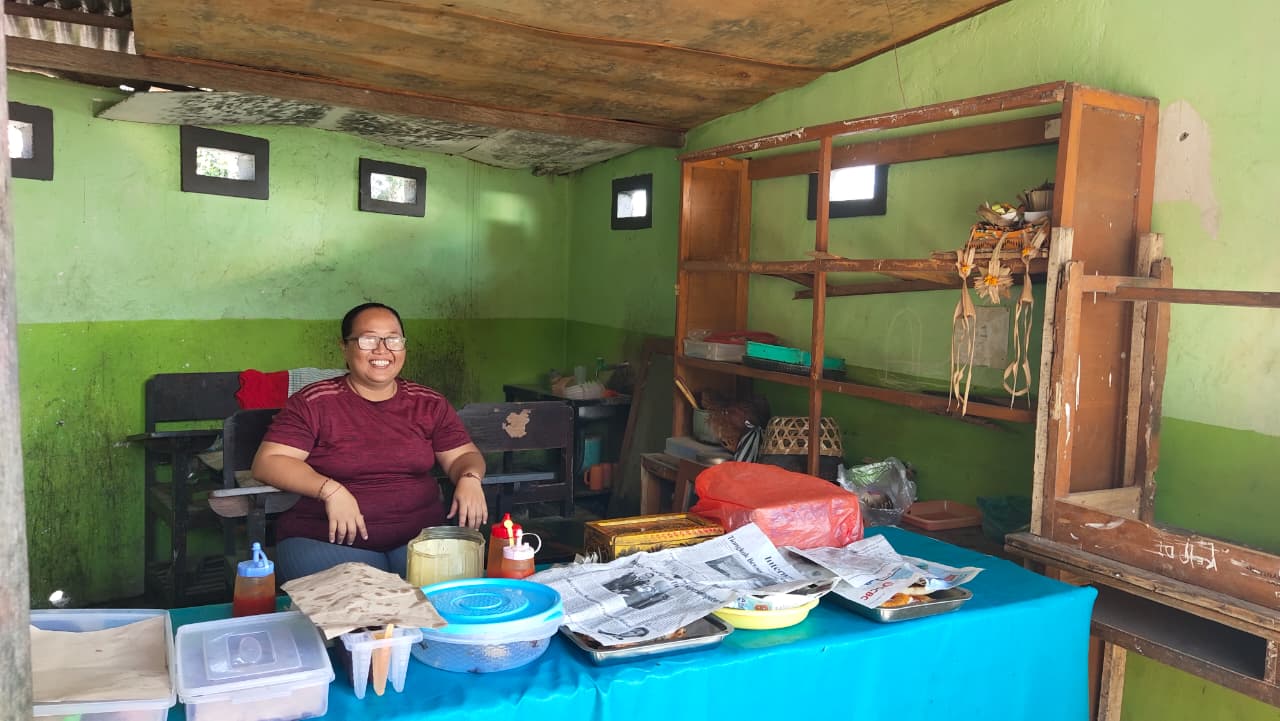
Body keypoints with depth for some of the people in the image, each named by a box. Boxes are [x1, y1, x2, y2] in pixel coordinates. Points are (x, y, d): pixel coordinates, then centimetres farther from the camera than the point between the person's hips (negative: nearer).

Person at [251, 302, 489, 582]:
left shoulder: (429, 404, 9)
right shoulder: (313, 402, 0)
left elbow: (464, 454, 14)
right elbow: (268, 462, -5)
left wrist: (469, 478, -11)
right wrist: (330, 490, -19)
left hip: (421, 536, 3)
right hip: (326, 539, -2)